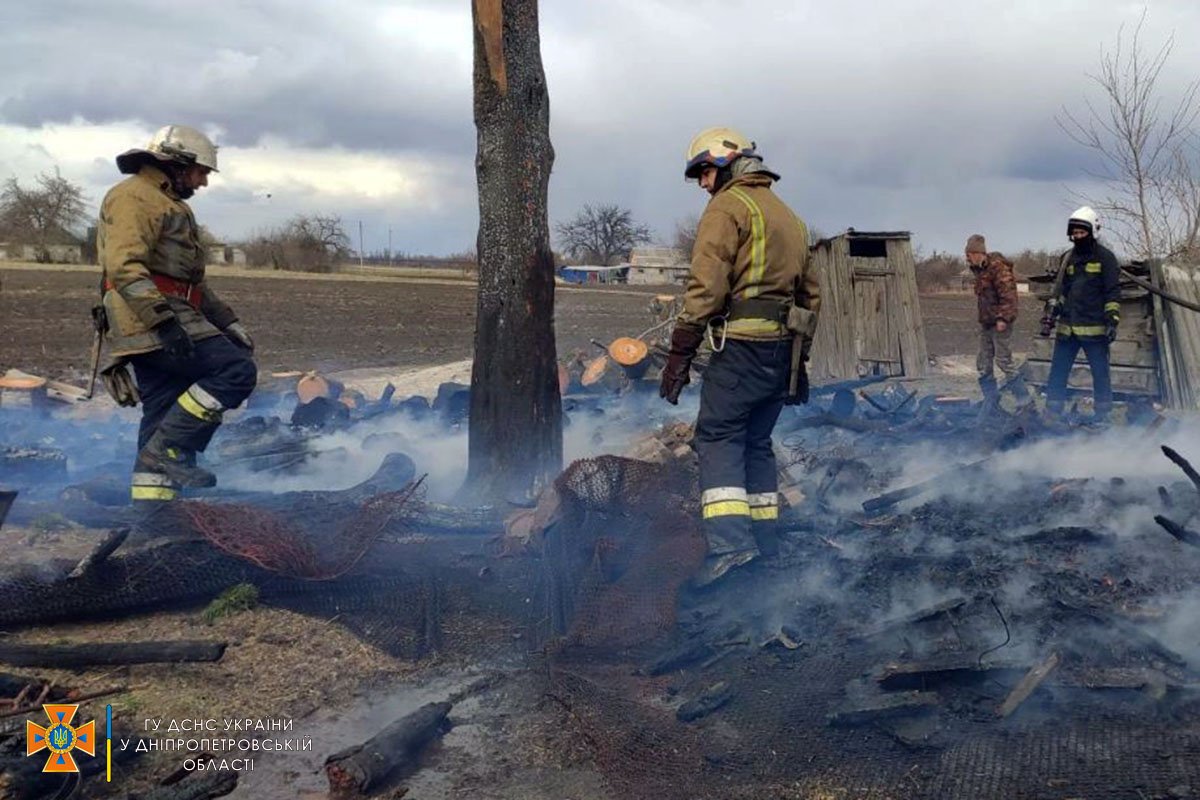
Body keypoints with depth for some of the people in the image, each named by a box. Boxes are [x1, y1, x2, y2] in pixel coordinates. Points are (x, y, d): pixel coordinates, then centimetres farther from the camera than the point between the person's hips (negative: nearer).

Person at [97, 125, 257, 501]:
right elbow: (124, 266, -19)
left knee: (162, 420, 7)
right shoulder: (134, 196, -4)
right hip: (152, 320, -10)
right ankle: (171, 450, -15)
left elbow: (195, 281, 30)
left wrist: (228, 322, 19)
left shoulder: (170, 205, 29)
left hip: (165, 322, 10)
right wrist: (163, 318, -30)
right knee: (237, 370, -17)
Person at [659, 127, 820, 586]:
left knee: (719, 436, -7)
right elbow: (810, 295, 26)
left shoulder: (727, 206, -2)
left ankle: (730, 540, -18)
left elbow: (706, 284, -15)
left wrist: (681, 351, -15)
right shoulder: (789, 217, 25)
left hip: (742, 344, -8)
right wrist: (798, 360, 28)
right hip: (784, 349, 8)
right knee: (756, 441, 14)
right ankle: (764, 539, 16)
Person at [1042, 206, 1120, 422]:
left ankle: (1103, 416, 13)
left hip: (1094, 328, -5)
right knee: (1057, 372, 5)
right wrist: (1051, 315, 11)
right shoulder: (1068, 258, 13)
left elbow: (1113, 293, -5)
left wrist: (1112, 321, -12)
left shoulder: (1105, 258, -3)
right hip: (1067, 328, 5)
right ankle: (1052, 413, 13)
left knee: (1100, 373, 4)